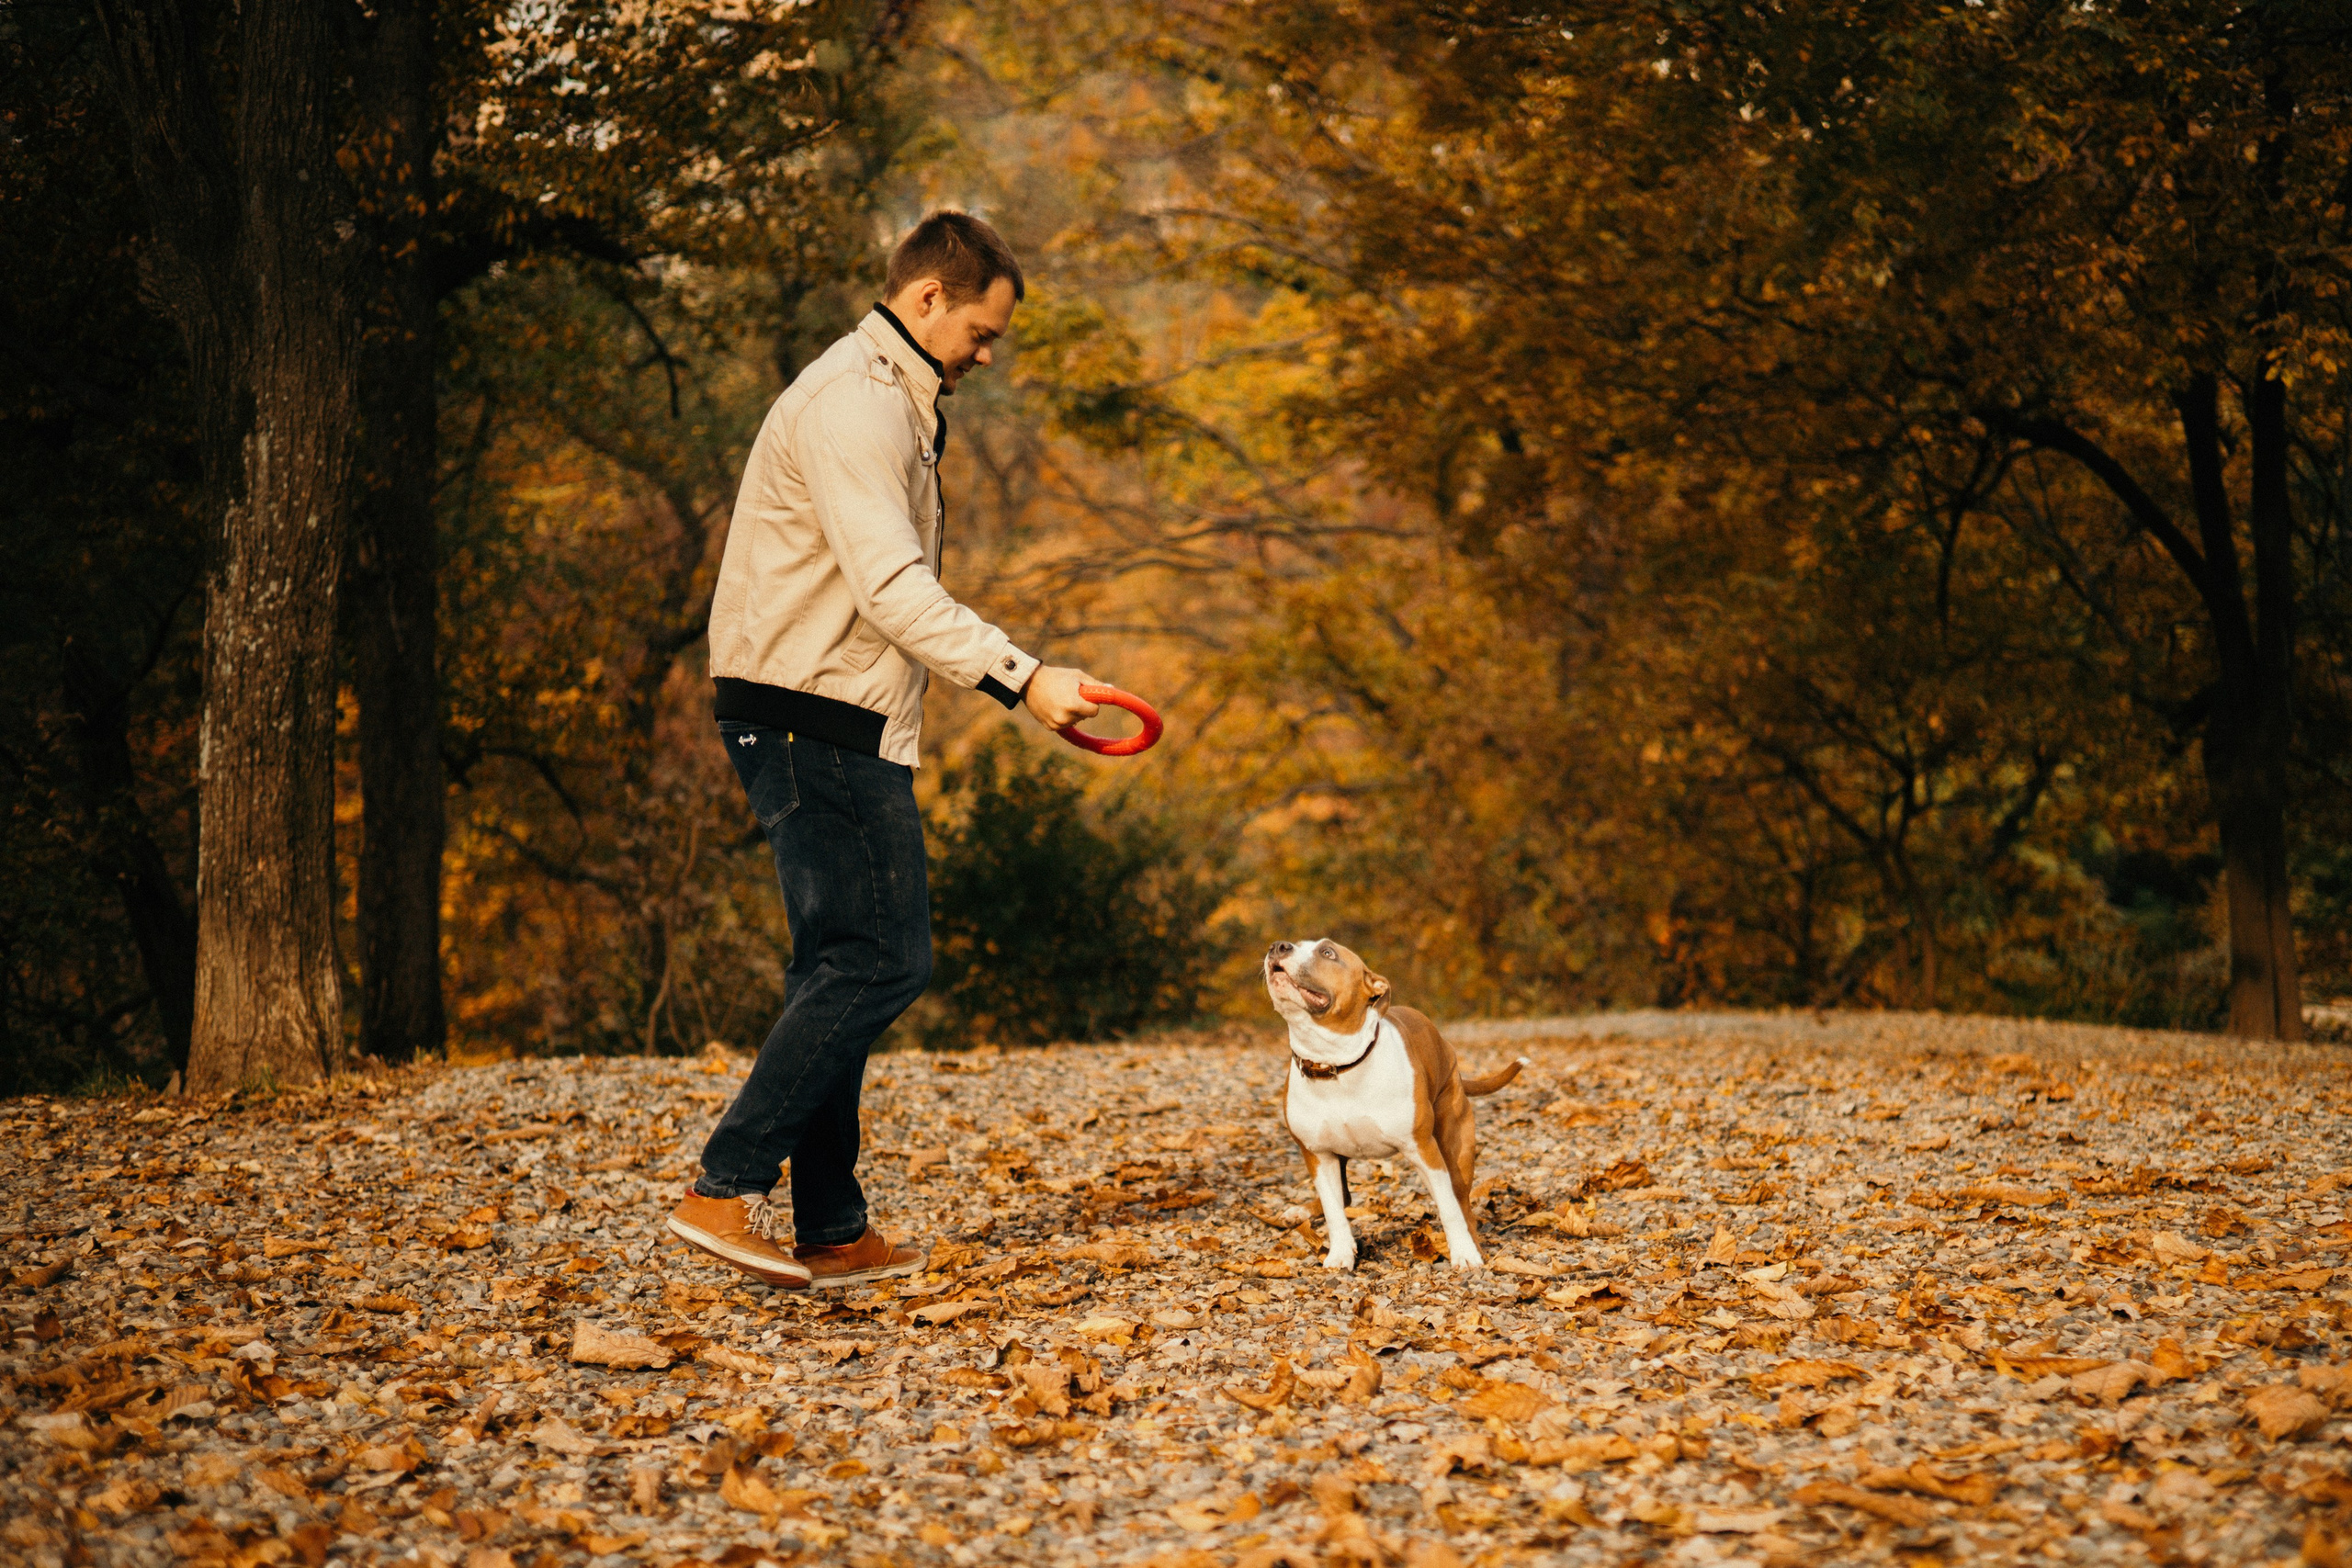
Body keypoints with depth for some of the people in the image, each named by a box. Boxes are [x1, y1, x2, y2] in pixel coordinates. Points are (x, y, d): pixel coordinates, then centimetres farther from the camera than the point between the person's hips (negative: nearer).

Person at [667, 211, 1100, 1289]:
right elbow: (890, 586, -24)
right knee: (878, 960, -13)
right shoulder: (854, 404, -13)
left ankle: (832, 1232, 13)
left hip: (834, 731, 11)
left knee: (844, 967, 10)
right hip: (816, 723, -11)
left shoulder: (890, 403, 21)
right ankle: (726, 1190, -13)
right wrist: (1018, 677, -29)